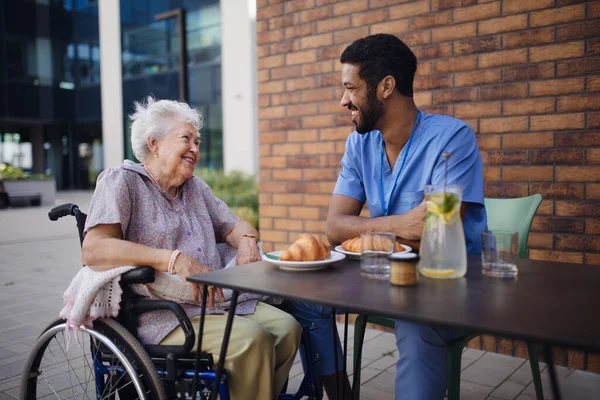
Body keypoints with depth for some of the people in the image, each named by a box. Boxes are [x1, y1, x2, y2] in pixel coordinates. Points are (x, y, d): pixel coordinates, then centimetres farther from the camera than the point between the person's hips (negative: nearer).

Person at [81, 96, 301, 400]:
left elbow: (233, 225, 25)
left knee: (287, 328, -13)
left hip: (215, 301, 7)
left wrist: (247, 241, -1)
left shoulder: (196, 187, 20)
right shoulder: (121, 181, -2)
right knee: (252, 339, -27)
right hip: (162, 315, -7)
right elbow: (93, 250, -16)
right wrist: (175, 260, -25)